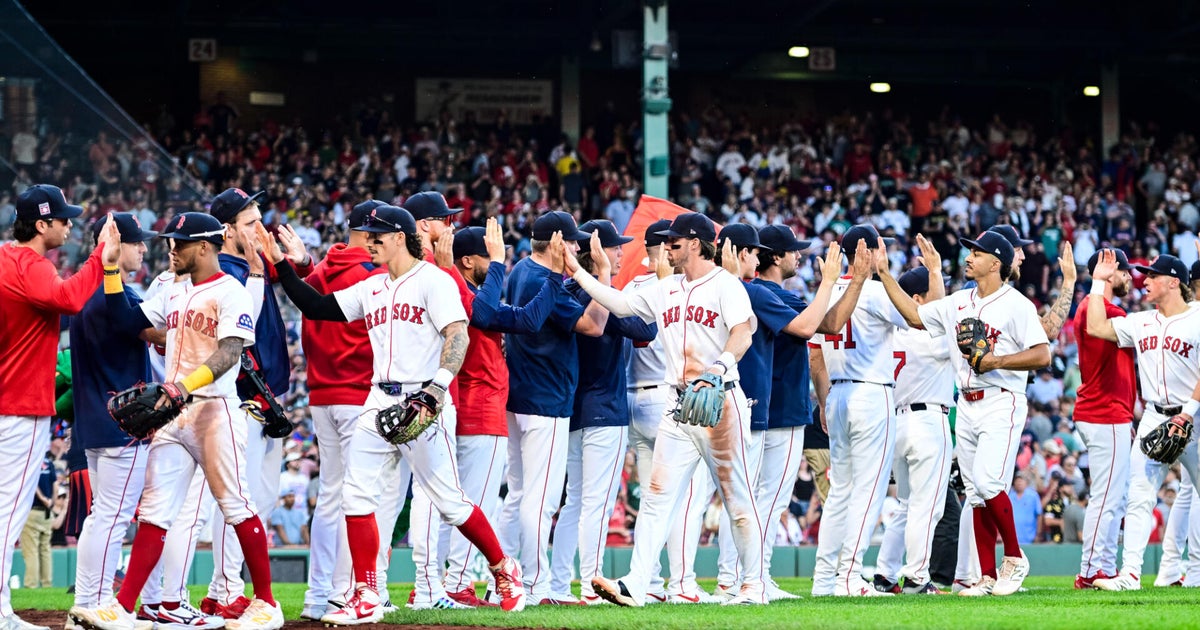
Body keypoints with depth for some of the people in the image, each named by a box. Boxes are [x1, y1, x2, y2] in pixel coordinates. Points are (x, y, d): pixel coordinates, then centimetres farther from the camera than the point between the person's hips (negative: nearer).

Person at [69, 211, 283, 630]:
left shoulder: (230, 292, -8)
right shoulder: (175, 295, 18)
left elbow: (230, 352, -20)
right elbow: (128, 321, 16)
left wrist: (187, 383, -33)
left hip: (216, 410, -8)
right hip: (174, 414, 8)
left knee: (236, 507, -4)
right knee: (154, 511, 2)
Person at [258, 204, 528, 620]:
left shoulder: (432, 280, -5)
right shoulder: (371, 288, 17)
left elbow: (458, 335, -16)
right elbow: (316, 307, 16)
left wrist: (438, 386, -30)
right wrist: (280, 264, 9)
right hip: (380, 402, 7)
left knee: (448, 500, -3)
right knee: (356, 495, -2)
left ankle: (504, 570, 17)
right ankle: (367, 600, 1)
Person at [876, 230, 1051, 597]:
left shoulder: (1016, 304, -8)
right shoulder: (959, 302, 14)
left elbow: (1042, 356, -15)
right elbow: (914, 315, 20)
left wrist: (996, 361, -20)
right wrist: (884, 275, 16)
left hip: (1001, 404, -7)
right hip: (967, 405, 7)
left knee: (988, 482, -20)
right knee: (976, 493, 5)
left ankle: (1014, 558, -4)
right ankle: (988, 576, 8)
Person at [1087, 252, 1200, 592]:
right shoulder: (1141, 322, 12)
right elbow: (1097, 328, 8)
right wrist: (1099, 282, 11)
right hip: (1153, 418, 5)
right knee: (1139, 497, -4)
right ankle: (1130, 572, -7)